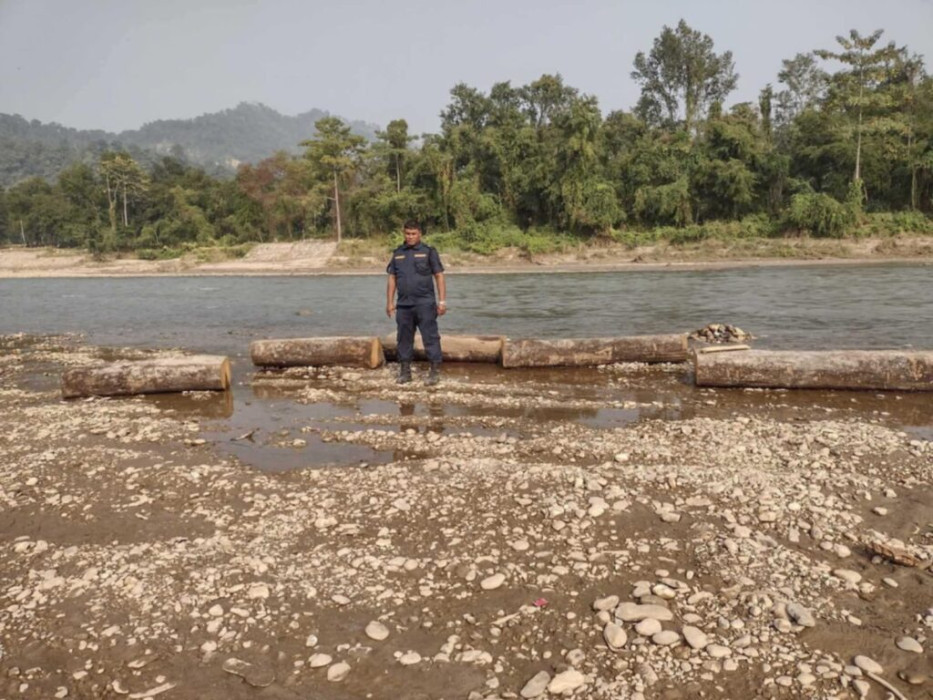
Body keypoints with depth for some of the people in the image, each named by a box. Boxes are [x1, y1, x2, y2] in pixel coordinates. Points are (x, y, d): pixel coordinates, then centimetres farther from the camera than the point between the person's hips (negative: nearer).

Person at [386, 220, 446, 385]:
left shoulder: (428, 252, 0)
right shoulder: (397, 253, 11)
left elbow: (439, 277, -2)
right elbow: (392, 278, 13)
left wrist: (442, 301, -8)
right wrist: (389, 302, 7)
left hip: (425, 304, -4)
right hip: (403, 304, 4)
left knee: (430, 337, -3)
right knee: (404, 338, 9)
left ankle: (435, 371, 3)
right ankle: (405, 371, 19)